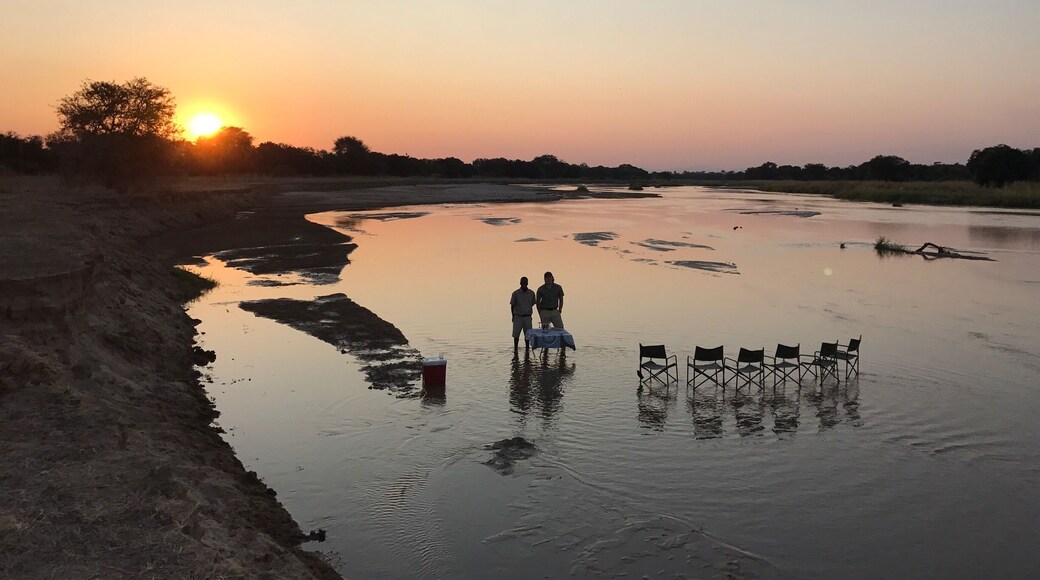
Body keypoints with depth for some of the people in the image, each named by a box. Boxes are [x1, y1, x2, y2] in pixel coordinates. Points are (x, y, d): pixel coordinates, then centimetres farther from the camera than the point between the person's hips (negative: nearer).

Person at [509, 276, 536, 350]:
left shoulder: (531, 293, 2)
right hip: (518, 317, -2)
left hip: (527, 317, 2)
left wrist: (529, 314, 11)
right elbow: (512, 305, 2)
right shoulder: (515, 293, -4)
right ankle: (515, 349, 7)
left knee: (527, 334, 4)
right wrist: (513, 316, 1)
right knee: (516, 334, -3)